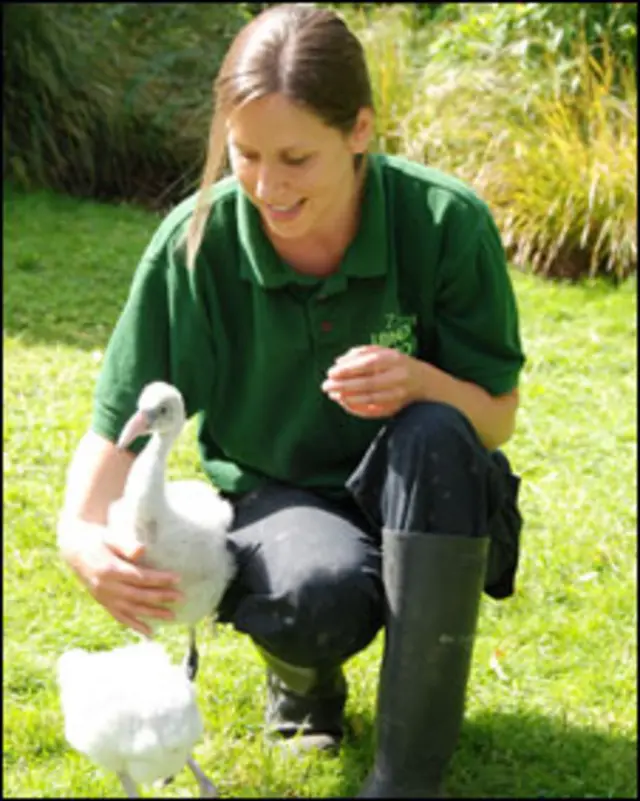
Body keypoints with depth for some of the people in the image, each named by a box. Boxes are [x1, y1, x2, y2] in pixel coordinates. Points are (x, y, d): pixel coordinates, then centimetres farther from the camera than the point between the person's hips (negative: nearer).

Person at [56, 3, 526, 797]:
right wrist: (81, 532, -33)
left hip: (420, 506, 1)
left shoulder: (445, 221, -18)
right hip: (273, 500, -1)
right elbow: (119, 425, -11)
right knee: (323, 593, -36)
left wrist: (421, 382, -32)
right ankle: (302, 673, 6)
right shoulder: (196, 242, -17)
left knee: (435, 432, -35)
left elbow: (497, 418, -9)